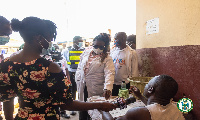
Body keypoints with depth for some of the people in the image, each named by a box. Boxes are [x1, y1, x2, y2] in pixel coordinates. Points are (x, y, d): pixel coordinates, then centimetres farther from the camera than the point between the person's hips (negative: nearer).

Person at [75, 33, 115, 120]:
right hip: (82, 86, 5)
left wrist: (107, 88, -37)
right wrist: (78, 79, 9)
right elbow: (80, 66, 14)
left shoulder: (107, 59, -10)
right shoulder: (86, 52, 6)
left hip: (96, 90, -4)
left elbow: (109, 74, -22)